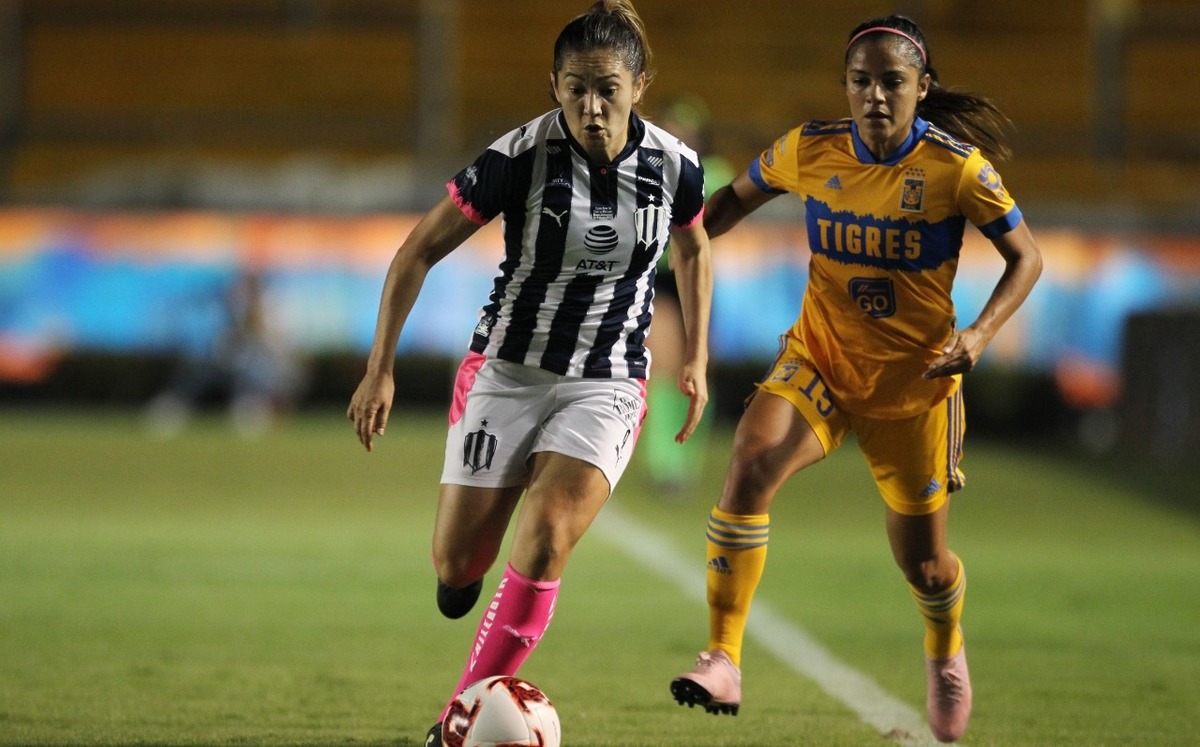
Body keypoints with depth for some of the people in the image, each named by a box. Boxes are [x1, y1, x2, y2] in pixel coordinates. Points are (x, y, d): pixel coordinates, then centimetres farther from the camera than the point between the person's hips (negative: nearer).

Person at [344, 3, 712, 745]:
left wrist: (697, 359, 11)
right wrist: (380, 369, -10)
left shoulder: (674, 166, -8)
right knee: (457, 565, -1)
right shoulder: (519, 158, -17)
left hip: (608, 384, 1)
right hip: (507, 370, -1)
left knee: (545, 540, -20)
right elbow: (419, 251, -8)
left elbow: (694, 250, 15)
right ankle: (468, 567, 40)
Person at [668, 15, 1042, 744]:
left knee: (922, 565, 8)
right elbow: (738, 197, 11)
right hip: (819, 360, 1)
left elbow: (1025, 258, -6)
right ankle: (723, 662, -27)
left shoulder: (956, 167, -16)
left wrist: (980, 334, -22)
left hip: (913, 382, -1)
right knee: (751, 463, -29)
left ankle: (946, 653, 46)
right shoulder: (811, 151, -8)